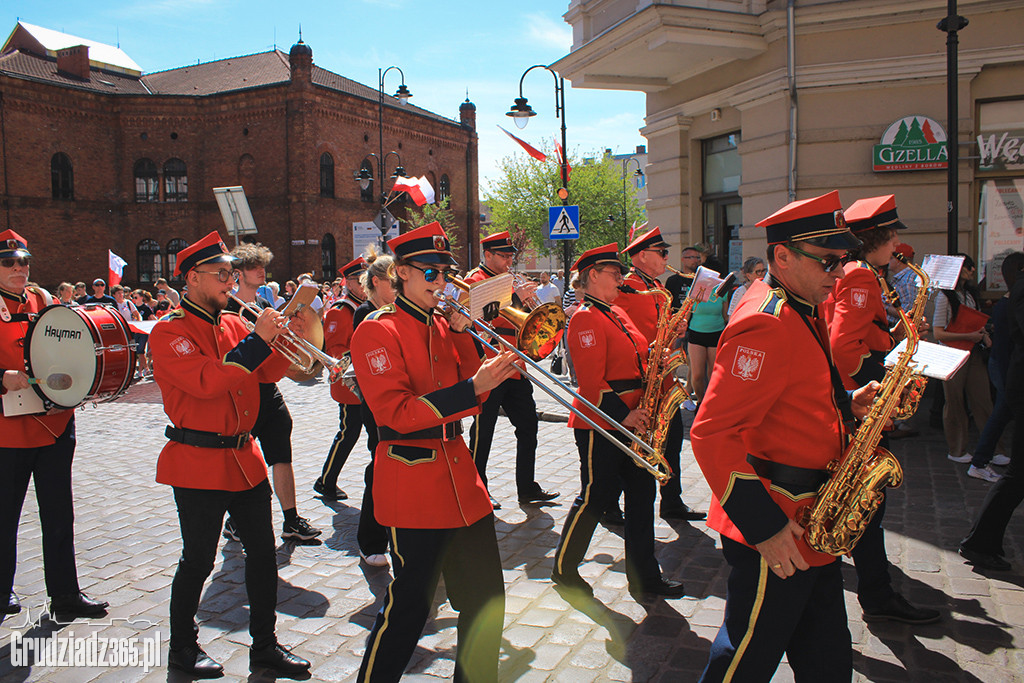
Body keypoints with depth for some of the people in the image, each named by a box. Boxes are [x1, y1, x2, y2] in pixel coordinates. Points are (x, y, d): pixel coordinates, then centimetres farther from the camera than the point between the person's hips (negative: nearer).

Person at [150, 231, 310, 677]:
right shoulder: (169, 332, -9)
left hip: (244, 458, 7)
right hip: (198, 464, -7)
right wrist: (256, 340, -24)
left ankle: (265, 644, 24)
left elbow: (269, 372, 10)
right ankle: (182, 648, 25)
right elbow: (205, 382, -24)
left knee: (263, 552, 10)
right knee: (198, 560, 4)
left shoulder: (233, 324, 10)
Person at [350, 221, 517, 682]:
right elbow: (396, 412, -20)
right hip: (411, 479, -7)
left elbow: (472, 403, 8)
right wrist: (472, 388, -28)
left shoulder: (443, 327, 12)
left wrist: (463, 332, -1)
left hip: (460, 474, 7)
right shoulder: (377, 331, -9)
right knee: (410, 604, 2)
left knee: (486, 597, 12)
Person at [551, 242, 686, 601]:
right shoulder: (586, 319, -13)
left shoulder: (617, 314, 16)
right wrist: (623, 414, -23)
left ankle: (644, 576, 21)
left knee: (641, 493, 11)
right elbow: (592, 382, -20)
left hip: (631, 419, 9)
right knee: (597, 496, 1)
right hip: (600, 424, -9)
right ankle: (564, 570, 19)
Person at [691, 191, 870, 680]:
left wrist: (846, 403, 4)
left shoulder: (799, 312, 10)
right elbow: (710, 434, -28)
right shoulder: (766, 326, -23)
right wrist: (764, 527, -26)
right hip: (773, 529, -10)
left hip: (807, 526, 10)